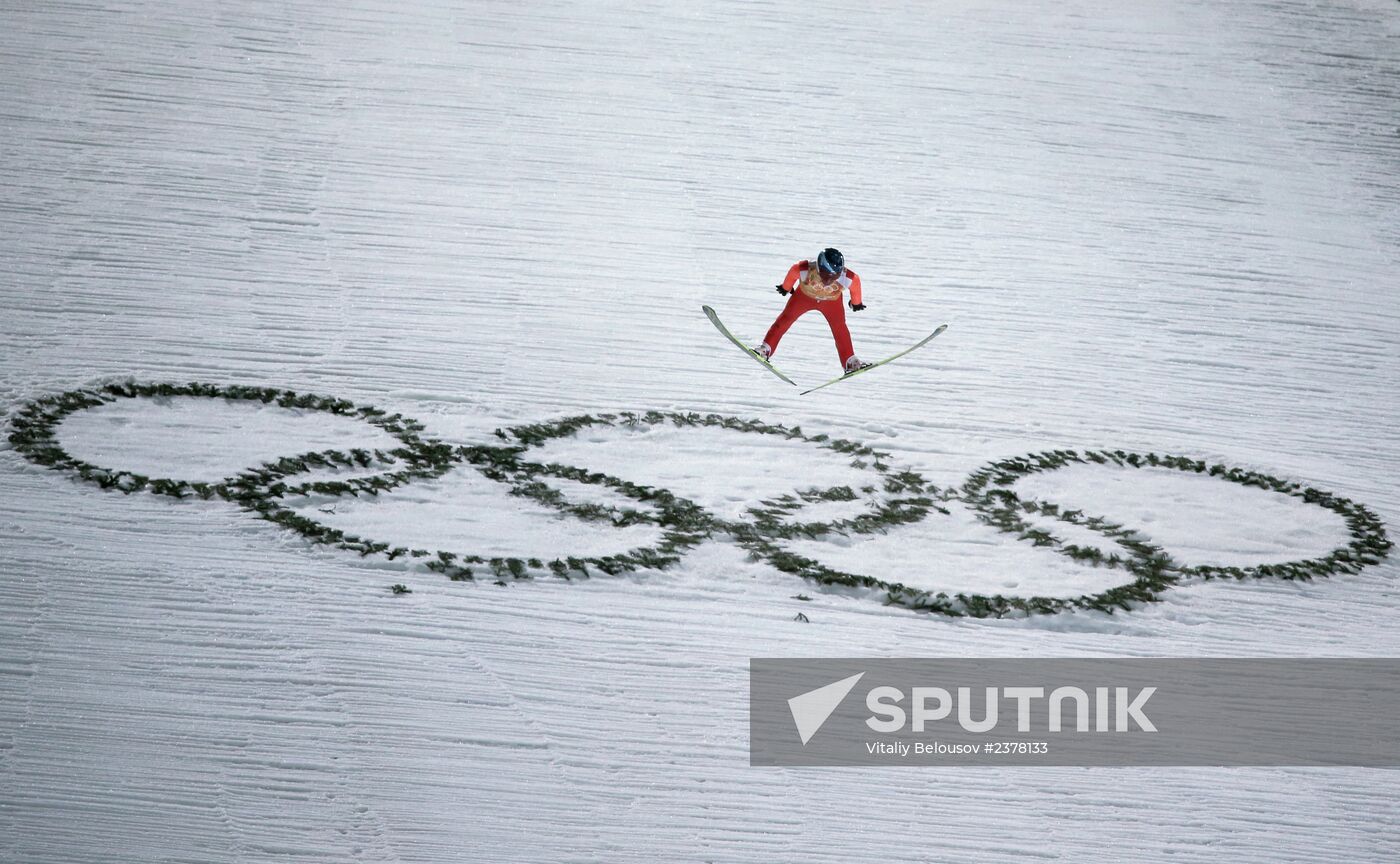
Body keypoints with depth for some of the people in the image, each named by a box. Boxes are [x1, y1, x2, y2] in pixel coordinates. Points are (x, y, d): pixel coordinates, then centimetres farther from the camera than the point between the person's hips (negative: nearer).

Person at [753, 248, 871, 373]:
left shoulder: (846, 277, -41)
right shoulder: (806, 269, -42)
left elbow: (856, 282, -15)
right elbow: (793, 271, -17)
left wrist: (856, 302, 5)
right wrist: (786, 287, 5)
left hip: (831, 301, 0)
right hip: (805, 295, 0)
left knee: (839, 327, -12)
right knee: (786, 317, -4)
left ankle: (850, 362, -3)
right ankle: (765, 348, 4)